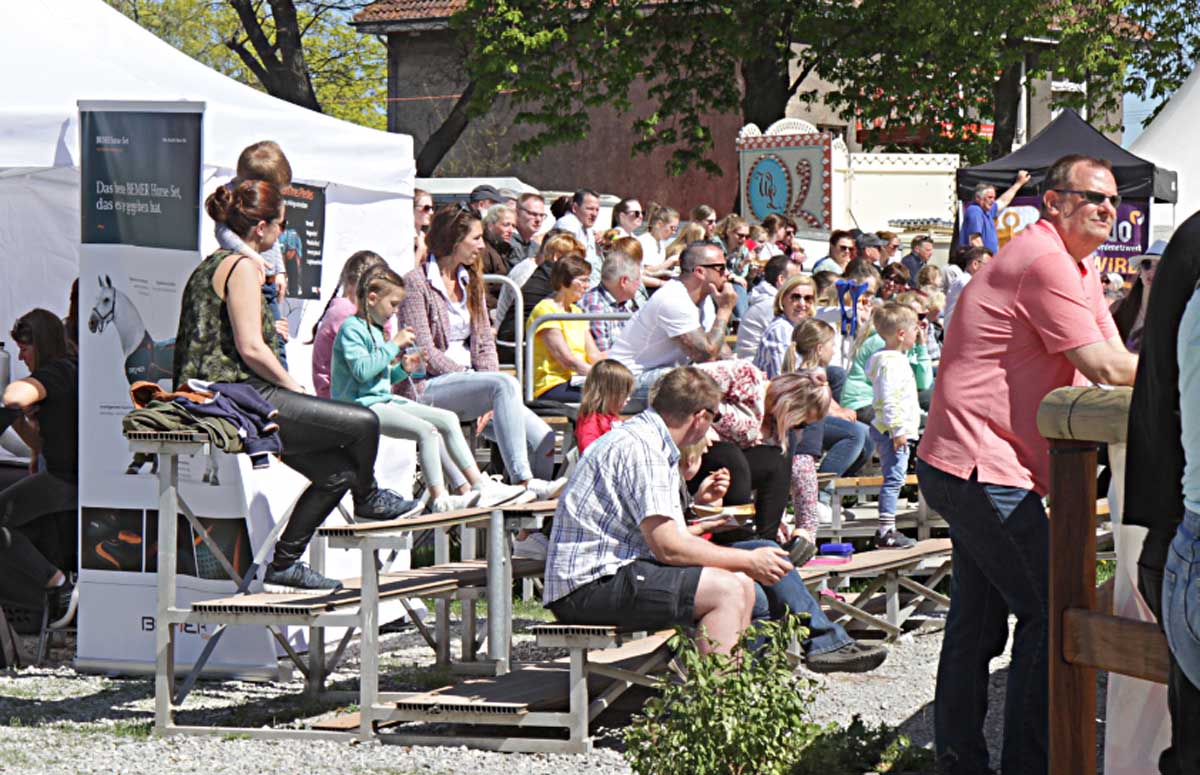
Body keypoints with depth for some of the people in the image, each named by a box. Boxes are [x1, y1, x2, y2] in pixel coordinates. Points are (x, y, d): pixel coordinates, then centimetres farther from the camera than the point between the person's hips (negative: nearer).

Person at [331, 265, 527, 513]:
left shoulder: (376, 331, 21)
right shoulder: (351, 328, -9)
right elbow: (362, 370, -23)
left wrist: (402, 369, 8)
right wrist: (394, 345, -17)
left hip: (385, 400, 10)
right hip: (363, 405, -10)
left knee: (448, 419, 3)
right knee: (427, 431, -26)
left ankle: (478, 483, 5)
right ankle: (438, 499, -24)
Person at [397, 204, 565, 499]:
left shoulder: (471, 282, 19)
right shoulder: (416, 283, -5)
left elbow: (485, 342, 12)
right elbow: (425, 353, -12)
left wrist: (490, 399, -4)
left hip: (465, 379, 7)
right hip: (428, 388, -7)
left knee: (521, 419, -19)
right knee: (506, 385, -31)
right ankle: (523, 481, -38)